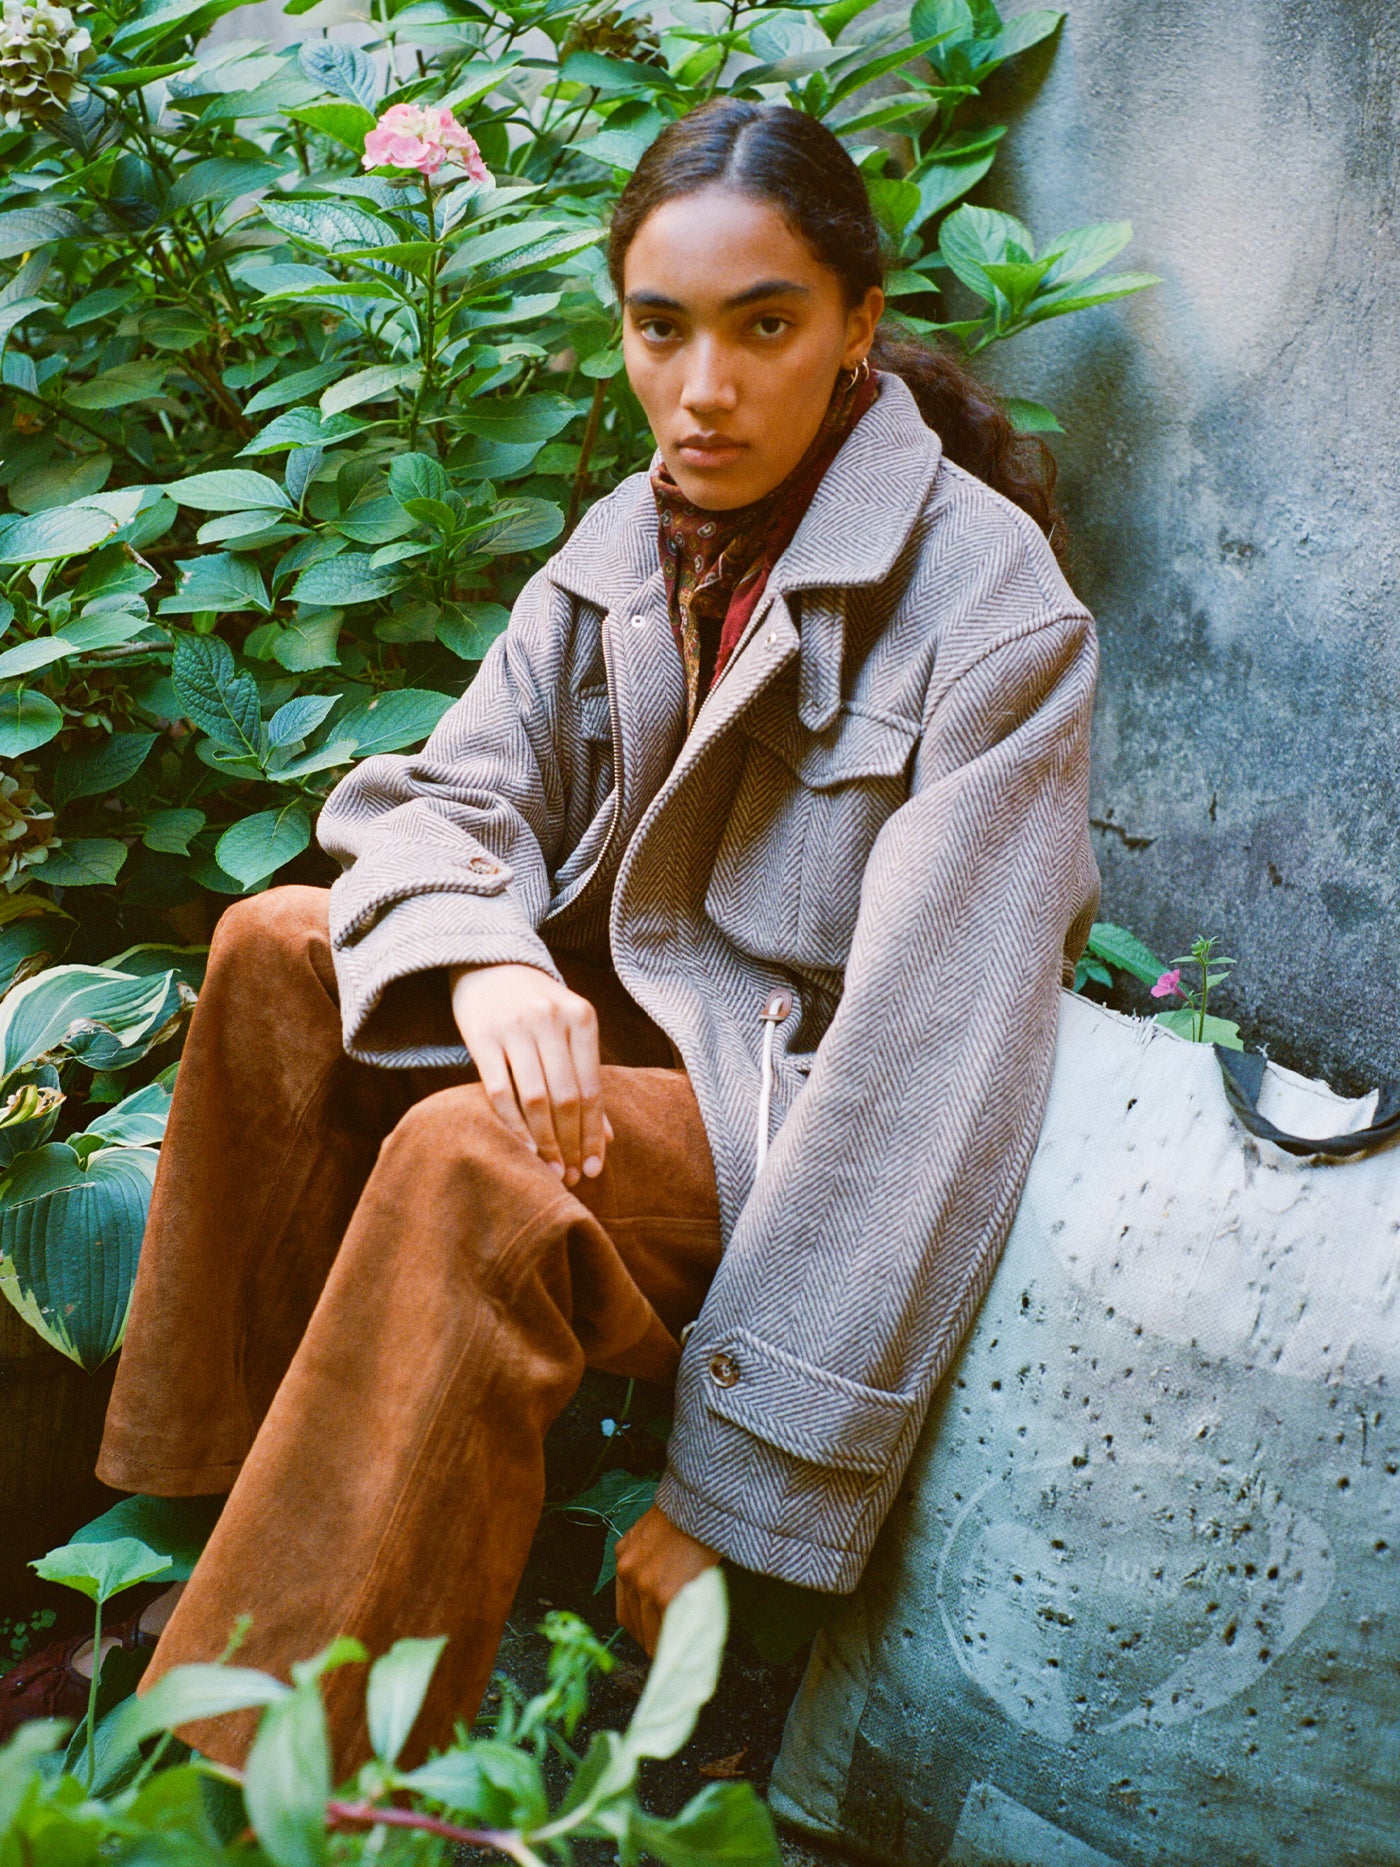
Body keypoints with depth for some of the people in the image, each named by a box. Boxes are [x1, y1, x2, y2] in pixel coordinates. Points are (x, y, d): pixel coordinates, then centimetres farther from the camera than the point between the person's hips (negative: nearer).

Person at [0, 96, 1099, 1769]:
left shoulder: (987, 596, -17)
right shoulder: (625, 546, 4)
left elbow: (935, 1039, -24)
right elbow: (446, 791, 0)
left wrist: (740, 1490, -28)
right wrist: (482, 957, -28)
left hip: (809, 1116, -7)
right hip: (615, 1026, 7)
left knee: (471, 1163, -33)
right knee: (280, 952, -11)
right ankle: (223, 1540, -6)